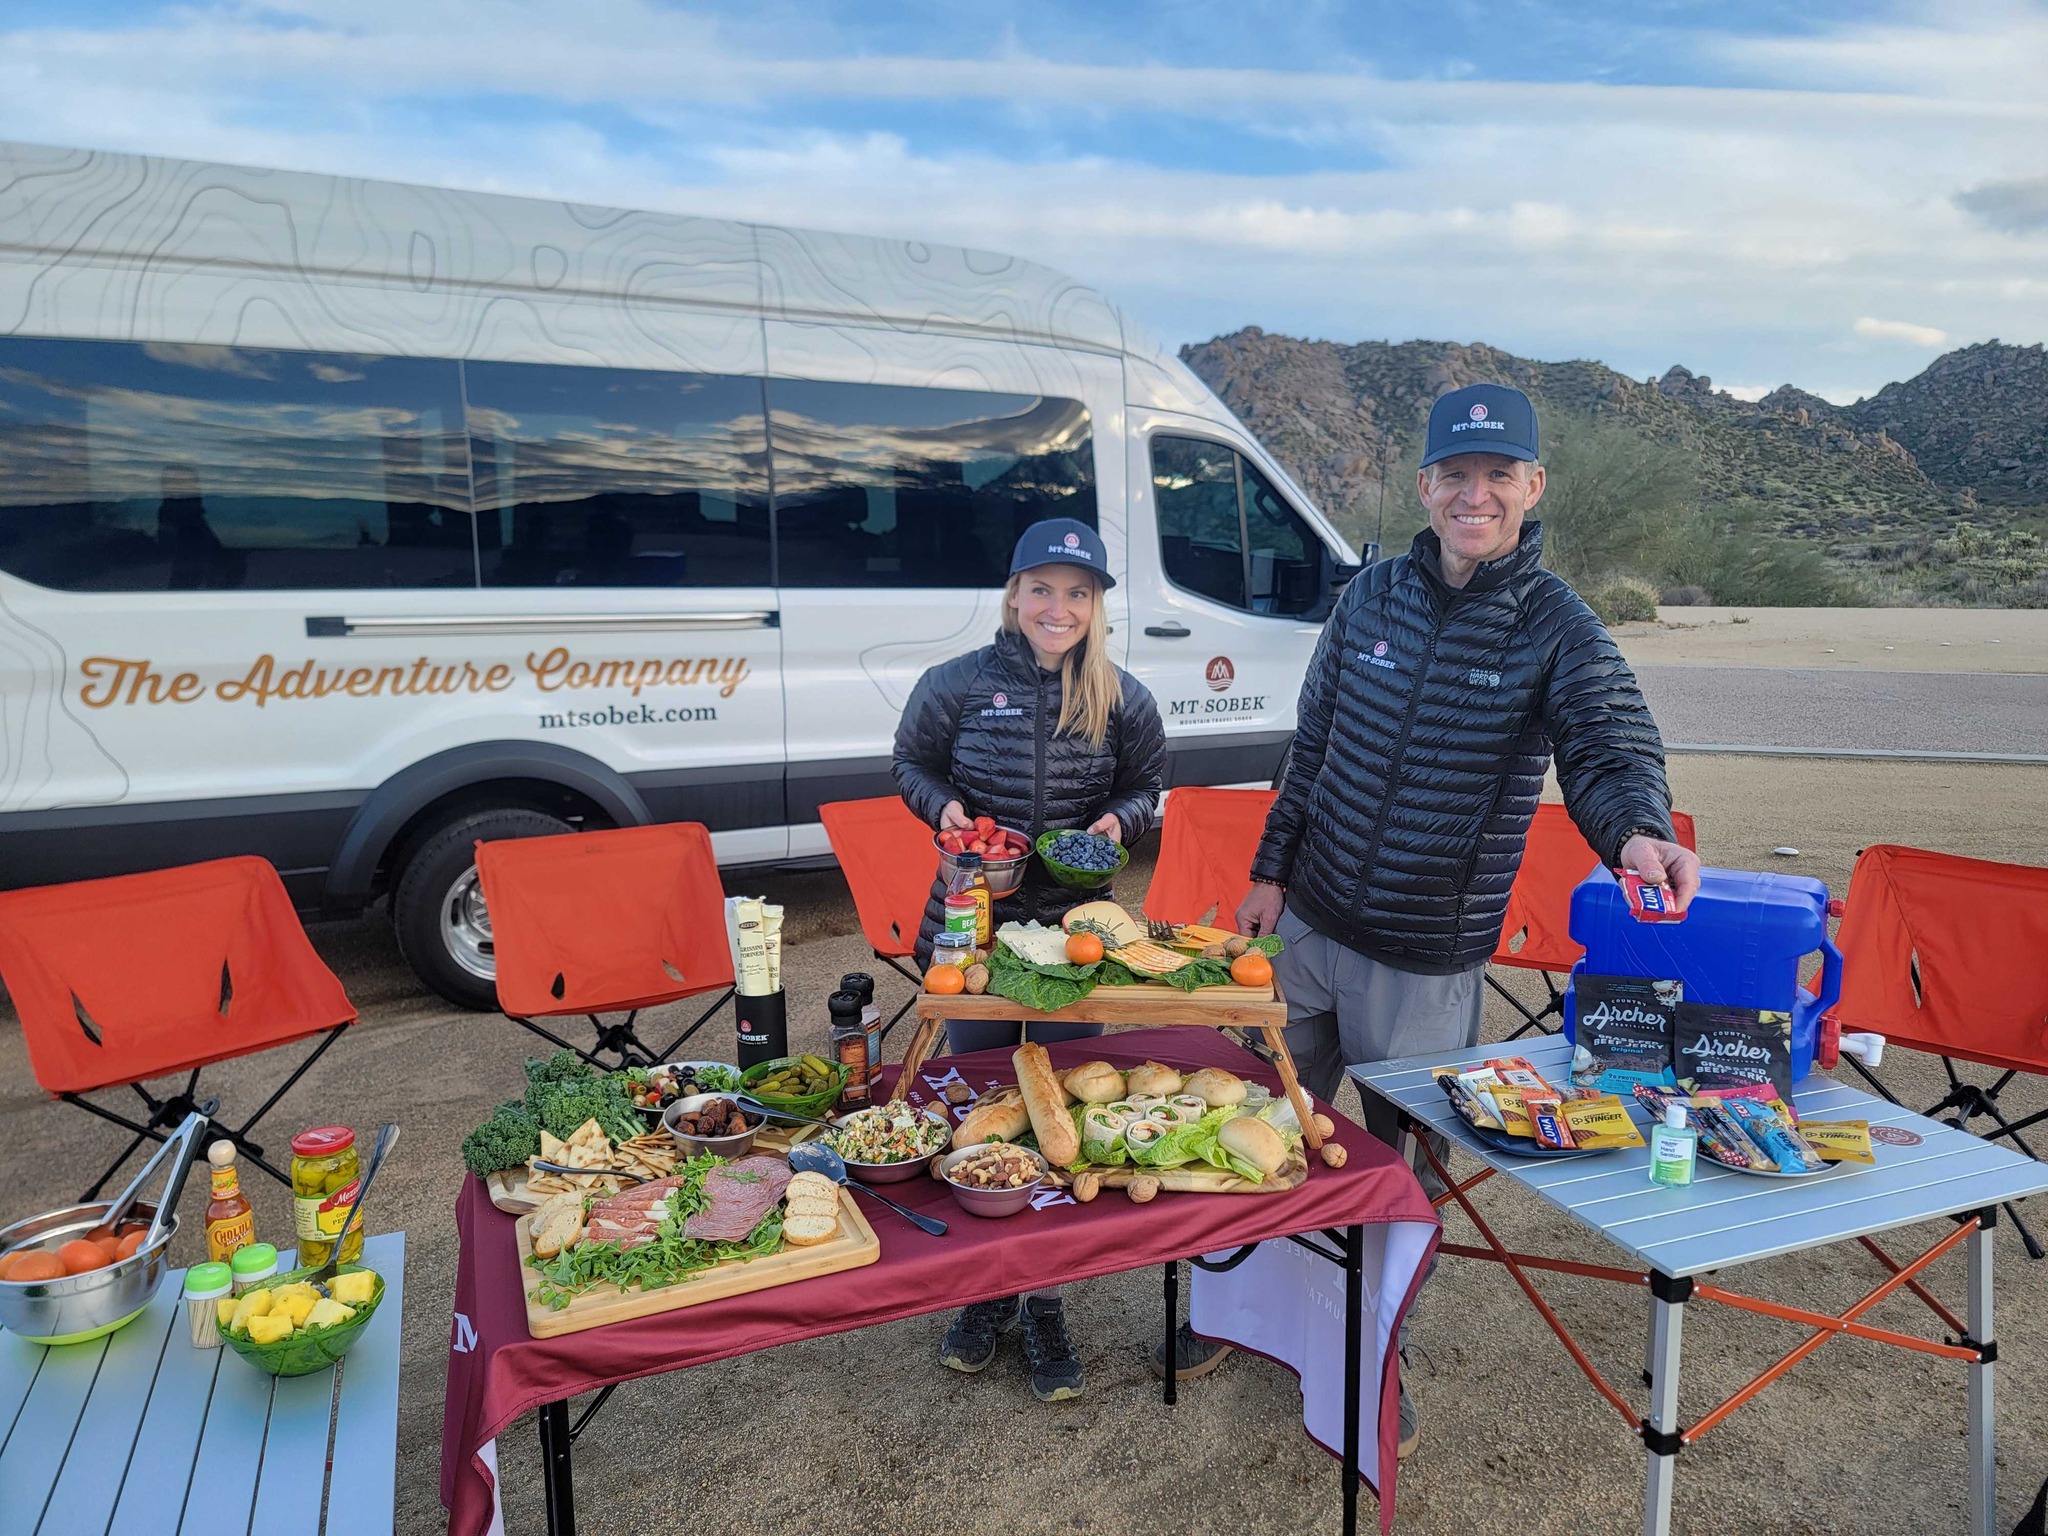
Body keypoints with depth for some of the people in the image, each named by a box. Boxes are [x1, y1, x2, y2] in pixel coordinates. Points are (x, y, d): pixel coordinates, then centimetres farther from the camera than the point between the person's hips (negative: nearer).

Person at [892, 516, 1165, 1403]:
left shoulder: (1122, 700, -2)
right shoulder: (957, 684, -4)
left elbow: (1147, 788, 11)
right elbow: (912, 764, 9)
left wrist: (1118, 819, -10)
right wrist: (943, 806, -11)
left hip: (1076, 931, 0)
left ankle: (1045, 1307, 27)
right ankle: (987, 1289, 34)